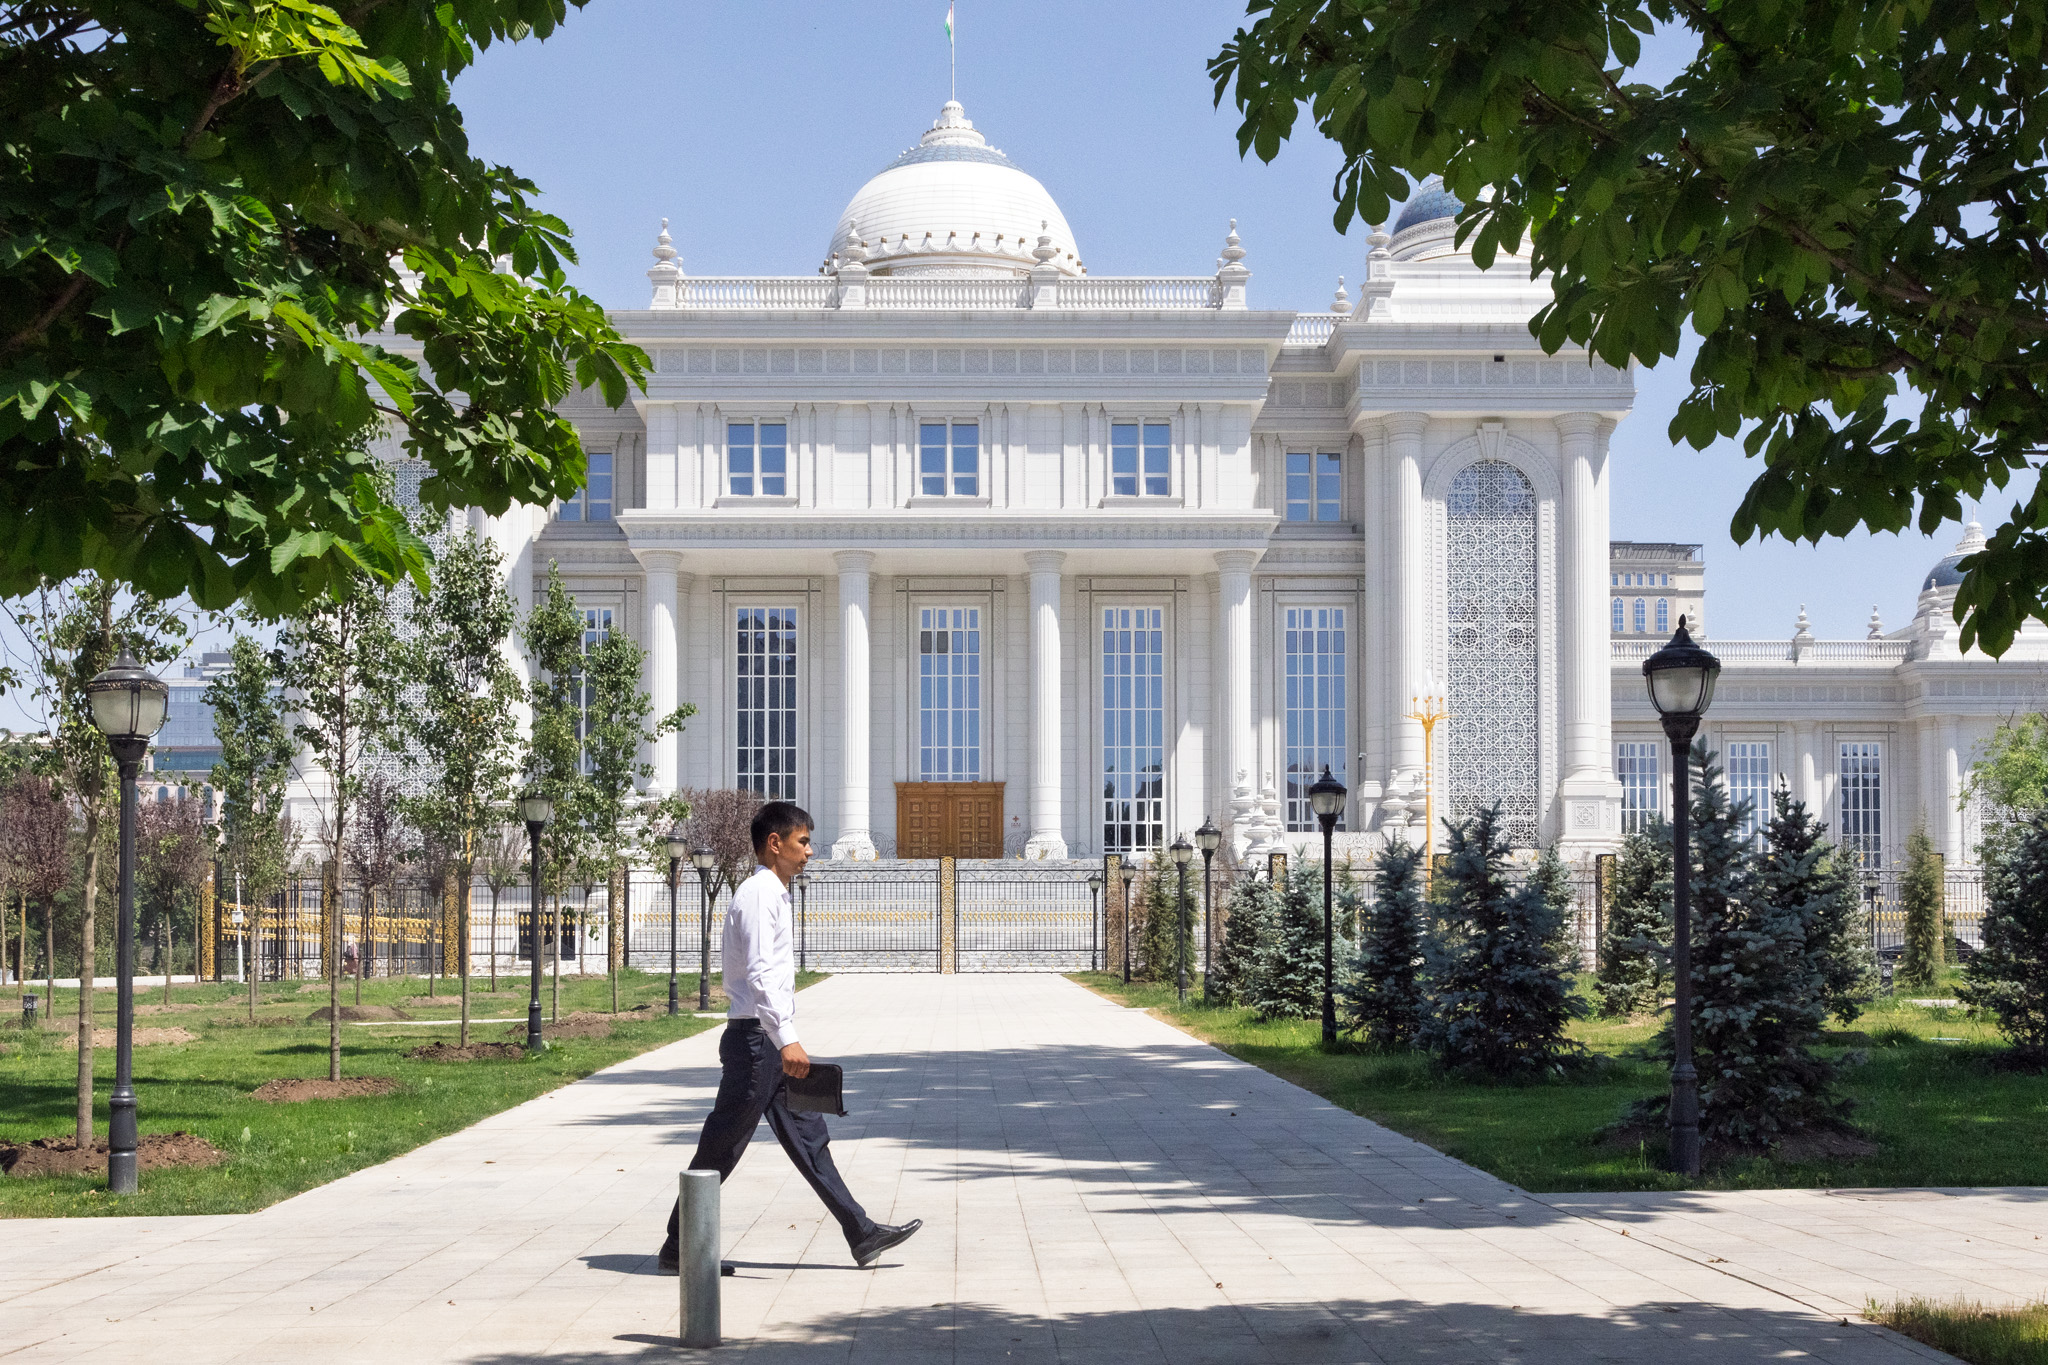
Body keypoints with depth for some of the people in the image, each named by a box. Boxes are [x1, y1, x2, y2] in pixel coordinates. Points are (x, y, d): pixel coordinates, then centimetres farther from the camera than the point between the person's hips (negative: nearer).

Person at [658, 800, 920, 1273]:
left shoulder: (772, 895, 17)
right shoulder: (759, 895, -14)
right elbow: (760, 974, -24)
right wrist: (786, 1040, -30)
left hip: (772, 1043, 10)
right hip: (755, 1038, -10)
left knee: (808, 1139, 9)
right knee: (722, 1147, -2)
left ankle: (862, 1234, 11)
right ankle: (678, 1247, 6)